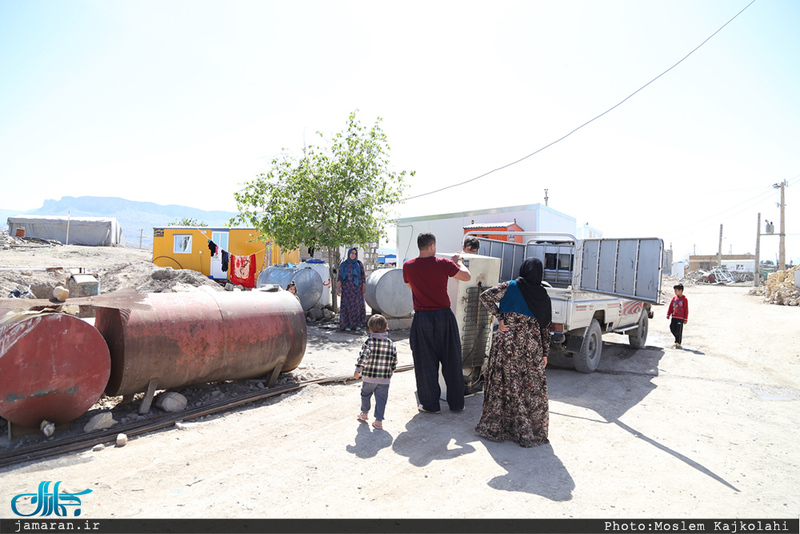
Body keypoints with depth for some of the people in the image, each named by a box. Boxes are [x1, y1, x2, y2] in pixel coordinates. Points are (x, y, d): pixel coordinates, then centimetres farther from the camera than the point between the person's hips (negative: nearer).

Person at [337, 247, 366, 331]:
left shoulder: (359, 264, 3)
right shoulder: (343, 265, 4)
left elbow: (363, 276, 3)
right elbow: (340, 277, 3)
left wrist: (364, 286, -5)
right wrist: (338, 288, -6)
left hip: (357, 288, 0)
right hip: (347, 288, 0)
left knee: (357, 305, 2)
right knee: (347, 306, -1)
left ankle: (357, 324, 13)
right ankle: (346, 325, 7)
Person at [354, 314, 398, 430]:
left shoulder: (369, 342, -9)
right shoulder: (391, 344, 2)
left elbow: (363, 356, -21)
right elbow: (394, 362, 7)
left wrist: (358, 370, -18)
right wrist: (390, 372, 21)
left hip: (369, 377, -1)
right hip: (385, 379, 2)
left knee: (365, 394, 21)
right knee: (381, 399, 8)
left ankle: (364, 414, 37)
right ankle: (379, 421, 7)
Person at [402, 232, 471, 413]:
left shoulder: (408, 266, -3)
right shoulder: (444, 264, -8)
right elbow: (467, 276, 3)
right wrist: (458, 262, 20)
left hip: (422, 318, 0)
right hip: (444, 316, 0)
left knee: (425, 363, 10)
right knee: (451, 361, 12)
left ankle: (430, 404, 17)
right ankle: (456, 403, 23)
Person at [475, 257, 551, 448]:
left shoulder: (510, 287, -3)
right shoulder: (543, 297, 3)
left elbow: (485, 297, -11)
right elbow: (545, 328, 6)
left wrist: (499, 318, -4)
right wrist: (545, 353, 11)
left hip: (507, 343, -1)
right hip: (531, 347, 1)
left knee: (502, 383, 9)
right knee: (532, 388, 10)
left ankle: (495, 427, 20)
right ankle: (530, 432, 20)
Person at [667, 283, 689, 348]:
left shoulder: (684, 299, -5)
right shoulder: (674, 298, 8)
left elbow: (686, 310, -3)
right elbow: (671, 307, 12)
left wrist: (685, 319, -4)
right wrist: (668, 314, 7)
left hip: (680, 318, -5)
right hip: (674, 317, 5)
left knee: (679, 331, -3)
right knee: (672, 329, 5)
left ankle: (678, 343, 7)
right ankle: (678, 340, 25)